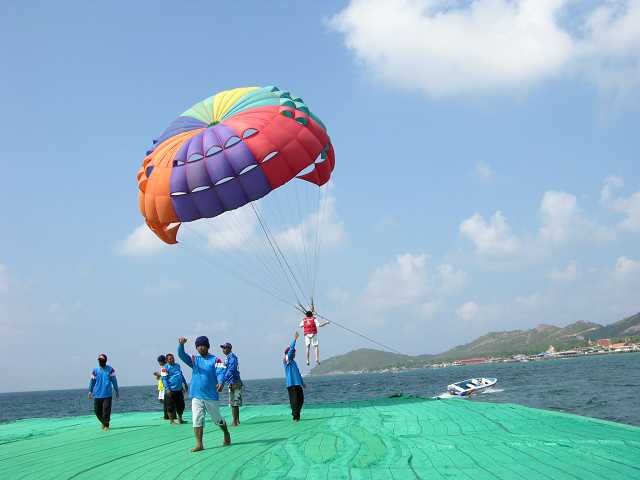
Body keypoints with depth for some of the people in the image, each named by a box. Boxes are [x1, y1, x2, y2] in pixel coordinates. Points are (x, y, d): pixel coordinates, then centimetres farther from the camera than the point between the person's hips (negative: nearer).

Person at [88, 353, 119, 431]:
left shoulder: (110, 369, 1)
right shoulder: (95, 370, 6)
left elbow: (114, 380, 5)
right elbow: (92, 381, 9)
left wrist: (117, 391, 8)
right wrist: (90, 391, 5)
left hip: (107, 395, -2)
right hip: (97, 395, 2)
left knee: (106, 410, -9)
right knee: (97, 411, 7)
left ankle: (106, 425, 2)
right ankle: (103, 422, 30)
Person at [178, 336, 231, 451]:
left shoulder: (215, 360, -2)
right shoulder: (194, 360, 9)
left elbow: (220, 372, -15)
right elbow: (182, 355, -6)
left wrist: (220, 382, -37)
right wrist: (181, 344, -27)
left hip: (211, 396, -3)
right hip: (196, 396, 3)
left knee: (217, 419, 10)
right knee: (197, 420, -5)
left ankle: (227, 435, 34)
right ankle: (199, 444, -4)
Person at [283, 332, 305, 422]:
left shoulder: (293, 362, 20)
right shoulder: (287, 360, -4)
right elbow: (290, 349, -18)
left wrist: (302, 382, 30)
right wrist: (294, 339, -22)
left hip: (297, 384, 9)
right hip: (291, 384, -9)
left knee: (301, 399, 10)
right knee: (294, 400, -9)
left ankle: (295, 413, 22)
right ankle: (295, 417, -6)